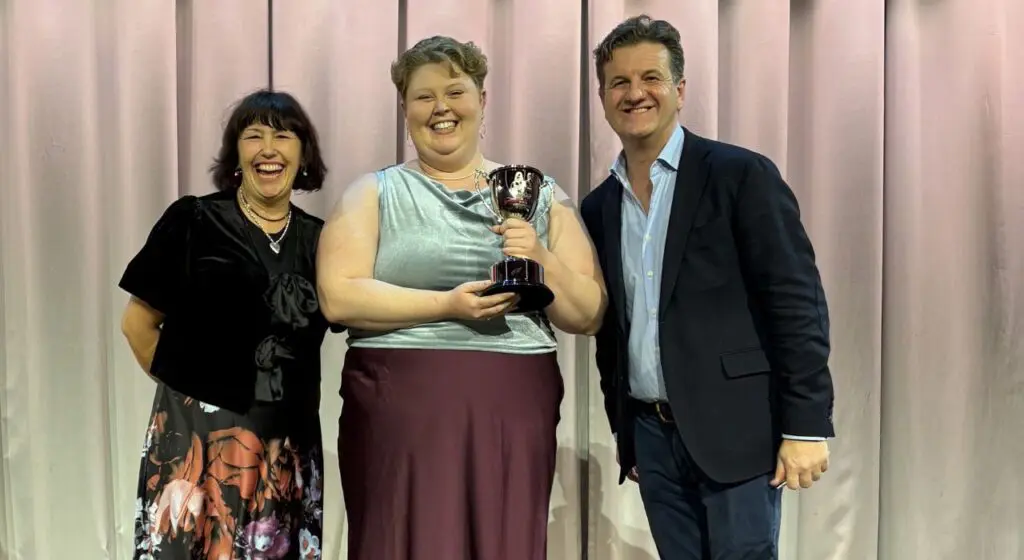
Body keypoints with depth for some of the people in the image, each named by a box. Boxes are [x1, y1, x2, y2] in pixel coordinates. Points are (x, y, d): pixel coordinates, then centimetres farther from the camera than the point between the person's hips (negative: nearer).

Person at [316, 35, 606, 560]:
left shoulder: (541, 196, 11)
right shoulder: (375, 193, 7)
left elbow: (588, 315, 8)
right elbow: (339, 297, -7)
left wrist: (542, 261, -9)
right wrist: (448, 305, -15)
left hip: (514, 413, 2)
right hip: (401, 411, -1)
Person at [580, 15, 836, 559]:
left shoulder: (741, 175, -7)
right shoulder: (599, 207, 10)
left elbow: (798, 302, -11)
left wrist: (806, 426, -15)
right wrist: (625, 435, 15)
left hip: (734, 428, -5)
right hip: (652, 435, 5)